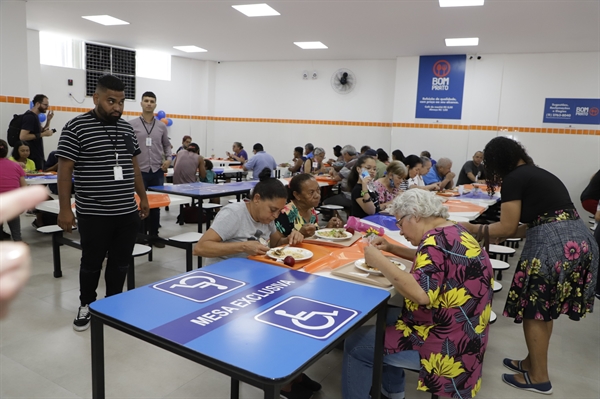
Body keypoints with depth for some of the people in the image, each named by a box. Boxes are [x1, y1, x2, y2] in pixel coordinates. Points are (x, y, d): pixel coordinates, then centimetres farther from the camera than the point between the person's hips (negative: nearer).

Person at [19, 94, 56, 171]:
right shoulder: (30, 117, -15)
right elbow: (22, 137, -24)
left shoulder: (35, 116, 13)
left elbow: (41, 132, 16)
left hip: (37, 155, 10)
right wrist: (43, 134, -23)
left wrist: (48, 120, 4)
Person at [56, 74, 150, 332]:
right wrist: (65, 209, -11)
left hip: (128, 213, 5)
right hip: (93, 214, -4)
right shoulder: (76, 127, -7)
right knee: (92, 263, 10)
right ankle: (86, 306, 32)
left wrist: (143, 197, 17)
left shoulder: (127, 129, 10)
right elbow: (64, 170, -8)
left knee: (120, 263, 12)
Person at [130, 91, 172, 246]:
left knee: (156, 205, 9)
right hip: (139, 171, -2)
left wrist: (168, 159, 0)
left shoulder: (162, 126, 8)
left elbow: (167, 145, 16)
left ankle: (154, 235, 20)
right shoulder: (131, 125, -1)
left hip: (157, 172, 3)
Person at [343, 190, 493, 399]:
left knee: (356, 344, -4)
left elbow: (421, 294, -36)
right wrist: (391, 248, 13)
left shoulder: (438, 240, -24)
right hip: (459, 334, 10)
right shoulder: (454, 232, 6)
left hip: (446, 344, -10)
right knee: (386, 316, 26)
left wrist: (380, 262, -25)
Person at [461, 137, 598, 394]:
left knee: (533, 312, 7)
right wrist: (493, 234, 22)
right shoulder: (539, 174, 21)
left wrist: (475, 229, 9)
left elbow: (508, 227, -5)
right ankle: (532, 362, 34)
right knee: (544, 310, 20)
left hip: (552, 244, -9)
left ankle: (539, 378, 19)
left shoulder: (513, 179, -5)